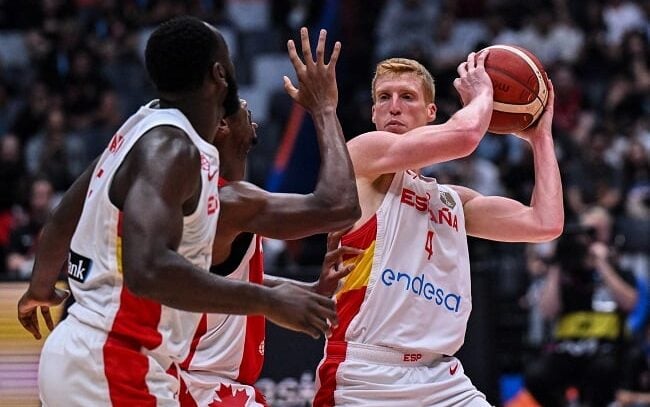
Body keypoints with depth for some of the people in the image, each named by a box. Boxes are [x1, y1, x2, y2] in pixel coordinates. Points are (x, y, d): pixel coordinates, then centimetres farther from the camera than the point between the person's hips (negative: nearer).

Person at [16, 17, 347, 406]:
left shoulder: (144, 128, 11)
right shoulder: (170, 147, -18)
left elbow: (63, 220, 26)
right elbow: (148, 269, -33)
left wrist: (40, 289, 44)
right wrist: (268, 302, -29)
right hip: (117, 369, -10)